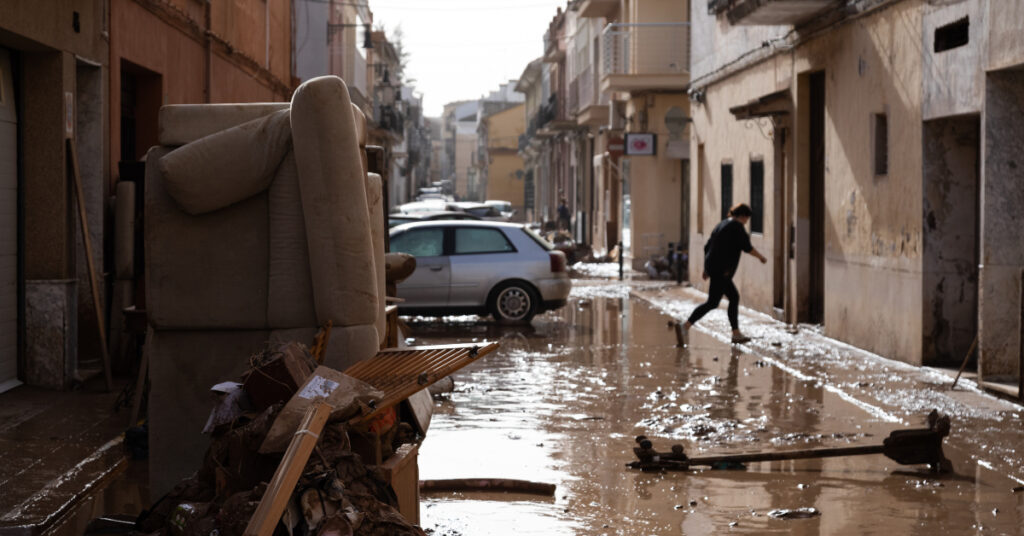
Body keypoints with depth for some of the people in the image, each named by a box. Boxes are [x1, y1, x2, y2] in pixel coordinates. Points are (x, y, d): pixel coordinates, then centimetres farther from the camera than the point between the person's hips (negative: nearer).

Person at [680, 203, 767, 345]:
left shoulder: (721, 225, 17)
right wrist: (761, 257, 5)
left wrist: (706, 268, 21)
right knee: (712, 303, -9)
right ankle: (686, 326, -13)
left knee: (734, 297, 14)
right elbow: (747, 247, -11)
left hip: (712, 267, 10)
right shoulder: (736, 226, -9)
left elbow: (707, 247, 17)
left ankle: (736, 334, 15)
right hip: (722, 270, -10)